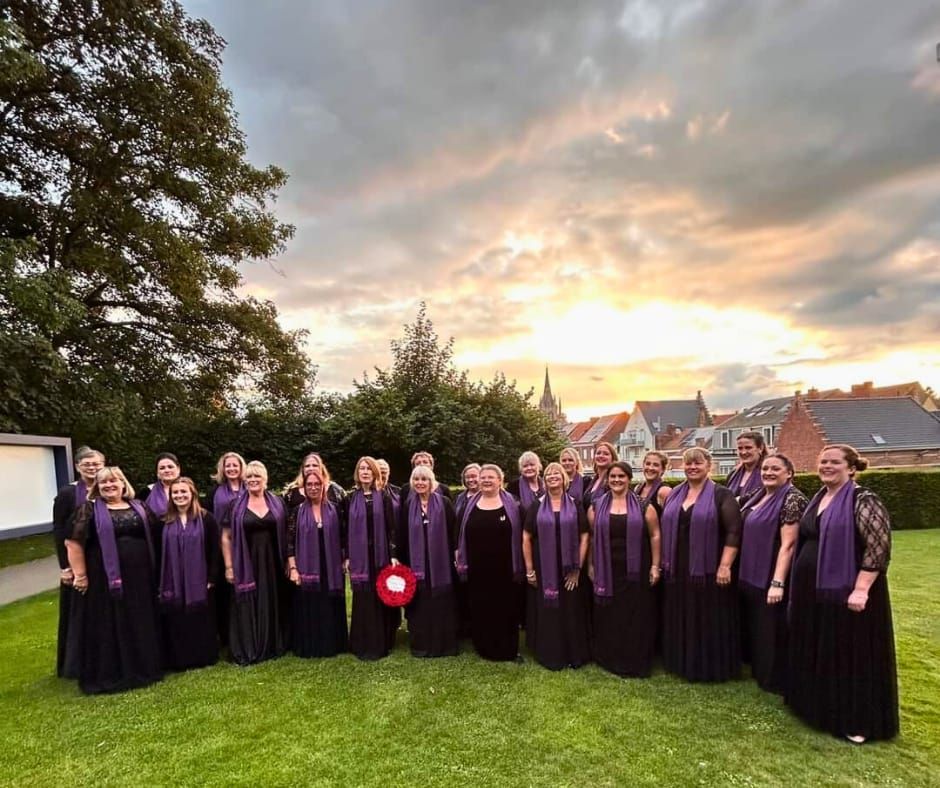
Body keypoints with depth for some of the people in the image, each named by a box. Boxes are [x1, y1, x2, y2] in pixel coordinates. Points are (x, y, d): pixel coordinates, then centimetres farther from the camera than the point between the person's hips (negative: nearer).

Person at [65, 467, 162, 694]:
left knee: (140, 626, 11)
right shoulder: (89, 509, -2)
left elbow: (151, 538, 15)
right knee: (108, 628, 3)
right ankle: (108, 676, 16)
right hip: (105, 579, -4)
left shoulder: (138, 507, 10)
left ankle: (142, 669, 24)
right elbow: (73, 543, -8)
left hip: (138, 577, 4)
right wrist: (80, 575, -13)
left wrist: (154, 572, 11)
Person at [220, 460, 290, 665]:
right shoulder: (236, 505, -1)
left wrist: (289, 560, 2)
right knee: (248, 608, 3)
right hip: (246, 564, -1)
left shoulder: (277, 502, 3)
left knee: (273, 605, 9)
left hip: (273, 563, 2)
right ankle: (247, 651, 15)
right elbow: (226, 538, 1)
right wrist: (229, 567, -4)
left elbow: (286, 534, 6)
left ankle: (273, 647, 23)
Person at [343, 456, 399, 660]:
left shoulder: (384, 497, 0)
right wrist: (347, 556, 3)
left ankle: (382, 643, 15)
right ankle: (363, 645, 15)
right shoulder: (351, 499, 5)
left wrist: (394, 555, -8)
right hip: (359, 556, 1)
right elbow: (347, 529, 7)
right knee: (363, 599, 4)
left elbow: (392, 527, -3)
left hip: (381, 554, -1)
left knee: (381, 597, 3)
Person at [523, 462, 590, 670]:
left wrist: (578, 567, -6)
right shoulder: (536, 506, 2)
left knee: (571, 612, 7)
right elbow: (526, 538, 2)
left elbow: (584, 536, 0)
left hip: (569, 569, 0)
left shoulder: (575, 505, 2)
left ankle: (574, 655, 23)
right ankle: (548, 655, 21)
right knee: (546, 613, 7)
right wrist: (529, 569, -2)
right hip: (544, 570, 0)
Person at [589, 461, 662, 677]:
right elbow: (592, 538, 9)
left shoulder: (643, 506, -1)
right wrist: (591, 566, 6)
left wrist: (655, 566, -4)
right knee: (610, 618, 9)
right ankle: (610, 660, 24)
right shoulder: (597, 507, 4)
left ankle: (637, 663, 20)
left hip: (636, 572, -1)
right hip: (607, 572, 2)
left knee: (637, 618, 5)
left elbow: (655, 536, 0)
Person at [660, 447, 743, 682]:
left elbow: (734, 532, -13)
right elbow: (666, 529, 16)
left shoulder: (721, 495, -7)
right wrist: (665, 561, 11)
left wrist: (725, 566, -18)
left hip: (708, 570, -5)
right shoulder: (674, 495, 10)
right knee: (681, 620, 13)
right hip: (678, 570, 6)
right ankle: (683, 664, 27)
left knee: (710, 621, 4)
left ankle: (711, 668, 19)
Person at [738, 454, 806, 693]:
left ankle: (776, 680, 20)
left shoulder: (792, 499, -16)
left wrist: (777, 582, -24)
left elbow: (788, 544, -21)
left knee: (773, 631, 4)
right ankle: (760, 671, 36)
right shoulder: (759, 497, 9)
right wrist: (745, 572, 16)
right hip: (752, 575, 8)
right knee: (756, 627, 20)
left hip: (772, 578, -8)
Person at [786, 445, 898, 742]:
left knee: (850, 655, 3)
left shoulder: (864, 501, -13)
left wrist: (861, 589, -23)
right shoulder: (818, 499, 10)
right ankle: (819, 706, 33)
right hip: (812, 590, 8)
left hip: (845, 591, -8)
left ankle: (857, 721, 16)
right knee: (816, 652, 17)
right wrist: (798, 587, 18)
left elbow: (878, 548, -19)